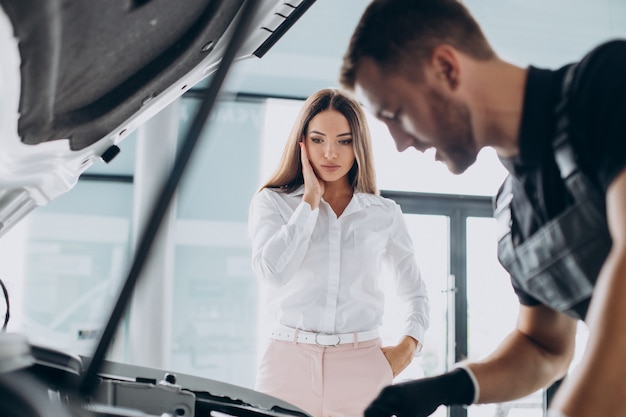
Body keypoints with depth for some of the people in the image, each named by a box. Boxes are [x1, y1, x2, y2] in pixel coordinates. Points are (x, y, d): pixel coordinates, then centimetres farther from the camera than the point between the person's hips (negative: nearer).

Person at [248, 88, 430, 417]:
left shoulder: (385, 214, 7)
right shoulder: (272, 202, 4)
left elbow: (415, 293, 18)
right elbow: (272, 271, -16)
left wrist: (408, 345, 1)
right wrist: (310, 199, -7)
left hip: (362, 367, 1)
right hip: (290, 362, -1)